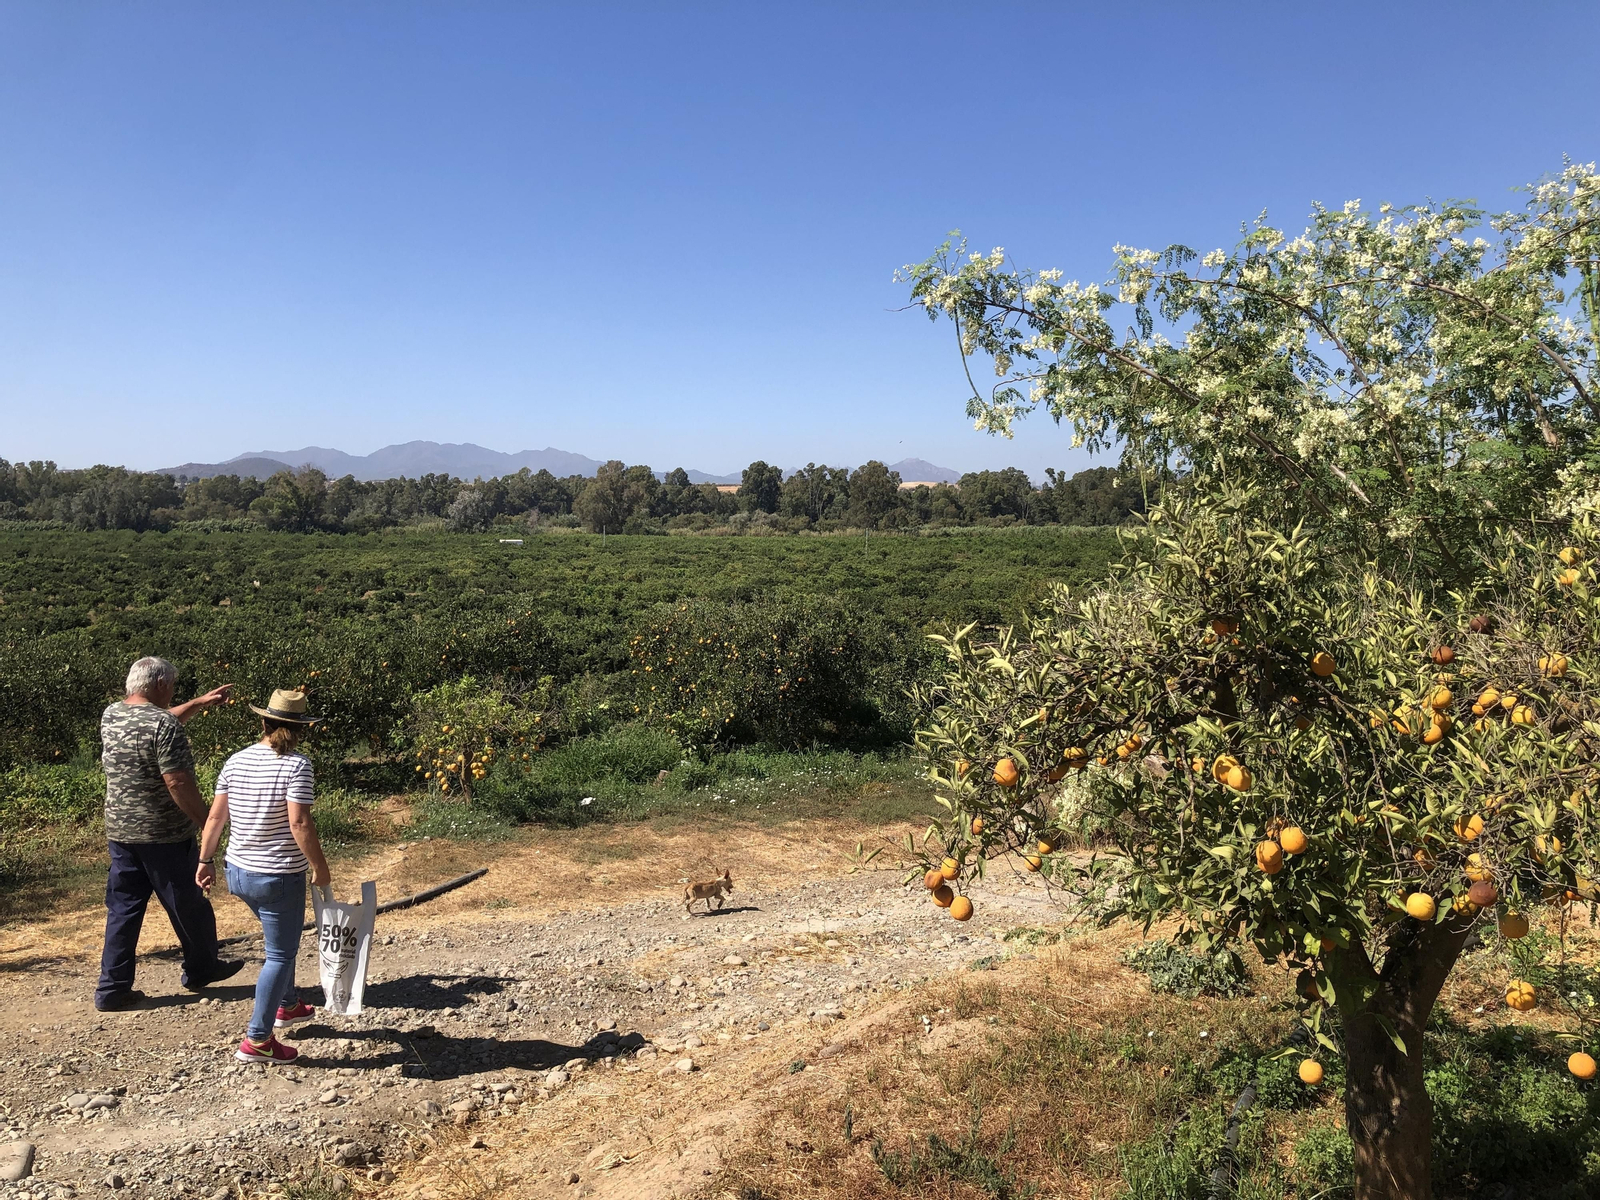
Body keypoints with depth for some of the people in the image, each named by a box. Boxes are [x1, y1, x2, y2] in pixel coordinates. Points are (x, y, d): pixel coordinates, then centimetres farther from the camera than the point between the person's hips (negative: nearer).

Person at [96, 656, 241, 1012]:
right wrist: (207, 823, -16)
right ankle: (201, 969, 28)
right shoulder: (164, 725, -21)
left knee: (123, 908, 12)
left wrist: (200, 703, 27)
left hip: (120, 831, 7)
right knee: (188, 905, 11)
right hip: (164, 835, -7)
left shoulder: (111, 715, 5)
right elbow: (178, 784, -24)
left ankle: (112, 988, 14)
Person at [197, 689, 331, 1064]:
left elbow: (216, 816, 6)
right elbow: (299, 824, -22)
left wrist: (206, 860, 17)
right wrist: (320, 866, -11)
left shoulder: (236, 761, 2)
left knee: (283, 938, 28)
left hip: (239, 871, 8)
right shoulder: (296, 765, -18)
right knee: (280, 955, 6)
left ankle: (287, 1005, 42)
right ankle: (257, 1040, 9)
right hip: (279, 877, -7)